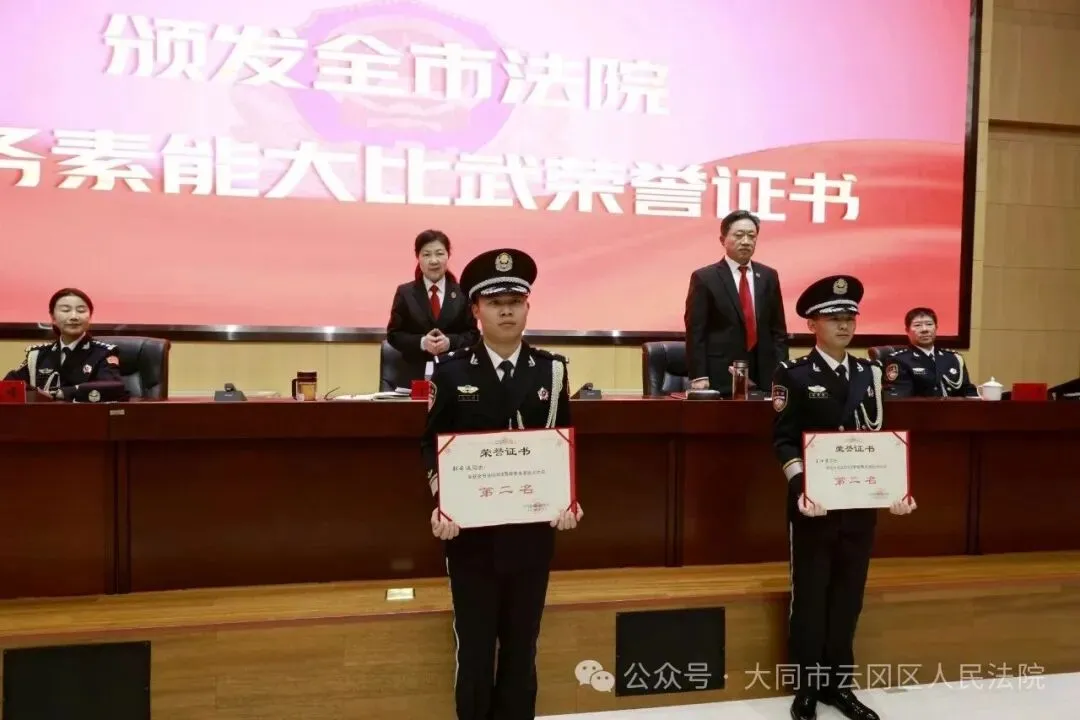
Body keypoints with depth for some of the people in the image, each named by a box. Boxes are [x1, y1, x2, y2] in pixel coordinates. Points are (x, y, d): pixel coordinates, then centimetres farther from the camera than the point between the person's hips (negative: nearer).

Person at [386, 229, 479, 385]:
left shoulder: (462, 293, 7)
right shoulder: (405, 293, 7)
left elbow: (473, 334, 7)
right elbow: (393, 334, 4)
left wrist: (450, 341, -14)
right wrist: (421, 342, -14)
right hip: (415, 376, 0)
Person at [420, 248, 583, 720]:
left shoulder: (552, 369, 3)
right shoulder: (451, 371, -1)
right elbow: (432, 445, 0)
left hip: (533, 528, 2)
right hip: (470, 530, -1)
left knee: (522, 646, 13)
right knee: (474, 647, 8)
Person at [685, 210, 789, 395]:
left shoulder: (768, 276, 12)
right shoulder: (704, 277, -1)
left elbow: (778, 329, 14)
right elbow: (695, 332, -5)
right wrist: (698, 376, -12)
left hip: (764, 375, 4)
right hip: (720, 377, -4)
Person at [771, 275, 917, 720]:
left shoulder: (869, 373, 9)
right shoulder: (794, 375, -6)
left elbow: (879, 438, 11)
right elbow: (784, 441, -10)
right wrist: (800, 488, -24)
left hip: (861, 502, 5)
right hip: (814, 503, -4)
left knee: (849, 595, 13)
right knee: (810, 596, 5)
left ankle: (838, 683, 27)